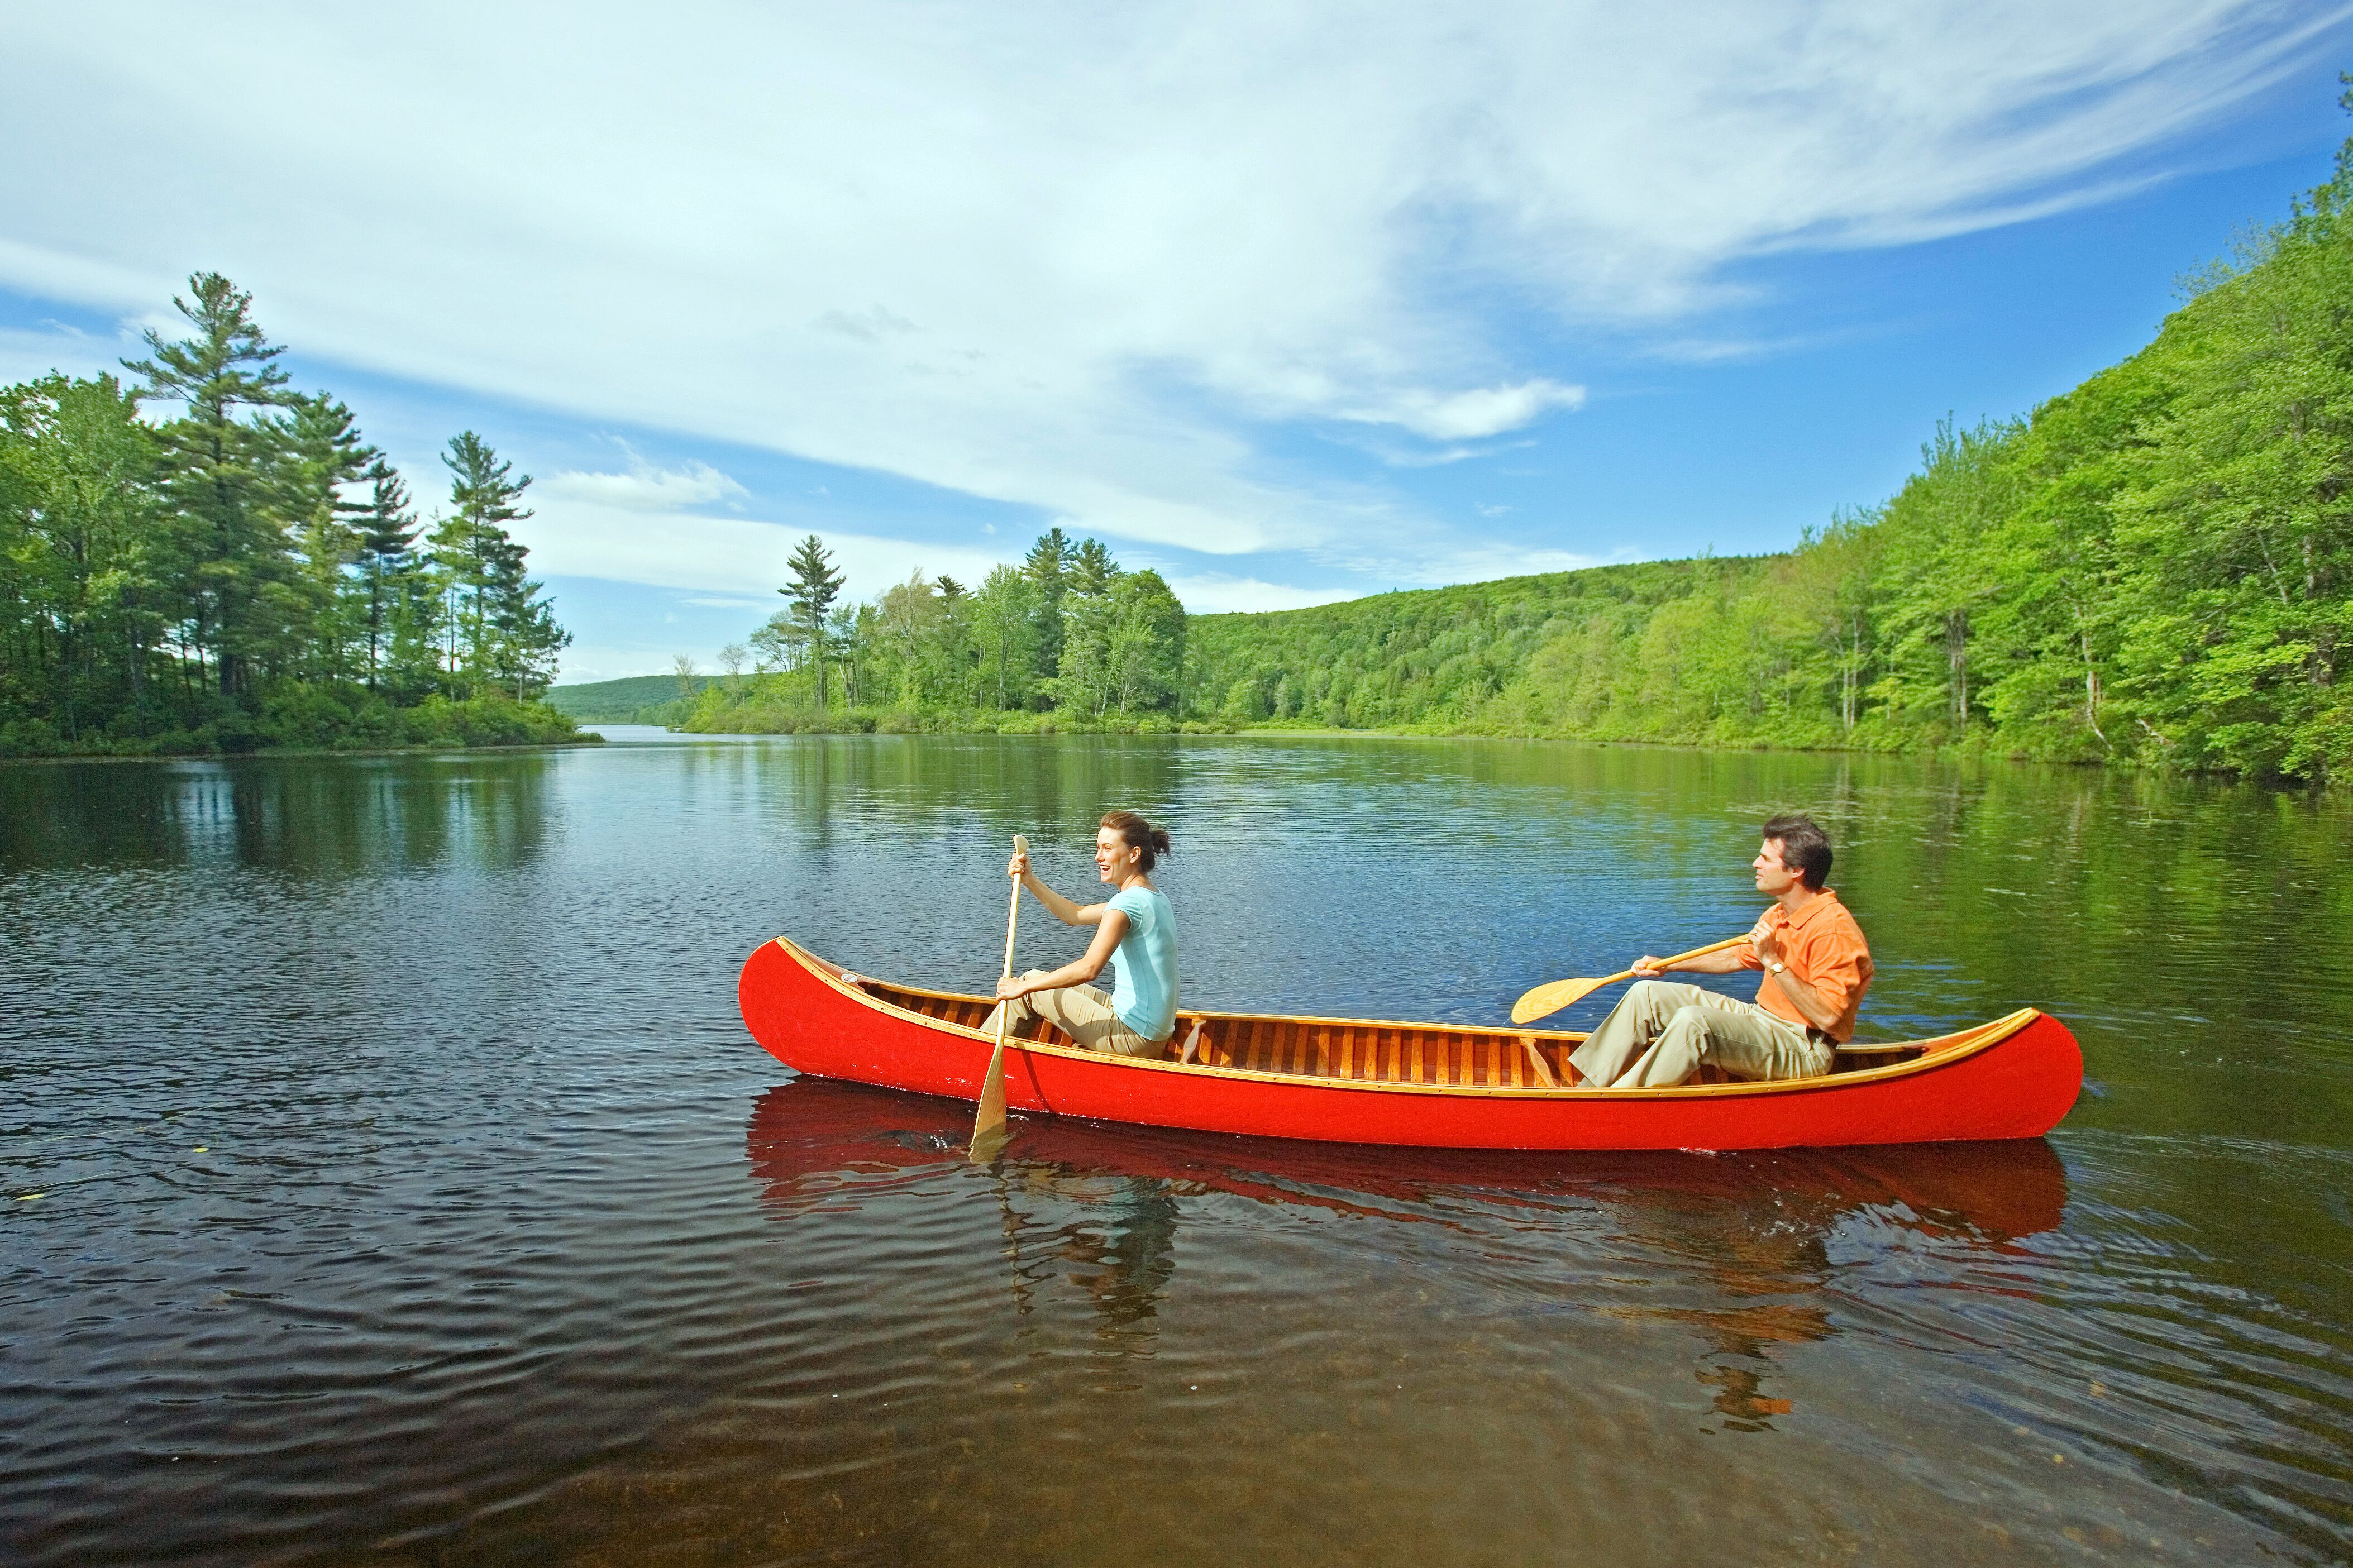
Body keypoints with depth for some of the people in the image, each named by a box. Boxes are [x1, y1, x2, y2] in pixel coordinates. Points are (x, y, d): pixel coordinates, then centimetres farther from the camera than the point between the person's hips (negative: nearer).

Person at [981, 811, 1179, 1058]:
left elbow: (1089, 968, -30)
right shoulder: (1155, 898, 11)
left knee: (1031, 983, 3)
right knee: (1061, 987, 23)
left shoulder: (1129, 902, -19)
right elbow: (1075, 915, 19)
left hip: (1132, 1037, -9)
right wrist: (1030, 881, 11)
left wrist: (1023, 987, -19)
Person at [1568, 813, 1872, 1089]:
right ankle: (1586, 1088, -4)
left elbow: (1828, 1016, -26)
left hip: (1804, 1051, -10)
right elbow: (1738, 957, 24)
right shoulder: (1780, 914, 9)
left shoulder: (1833, 930, -21)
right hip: (1763, 1017, 10)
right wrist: (1666, 965, 19)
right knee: (1646, 994, 0)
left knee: (1692, 1020, -34)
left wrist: (1773, 961, -26)